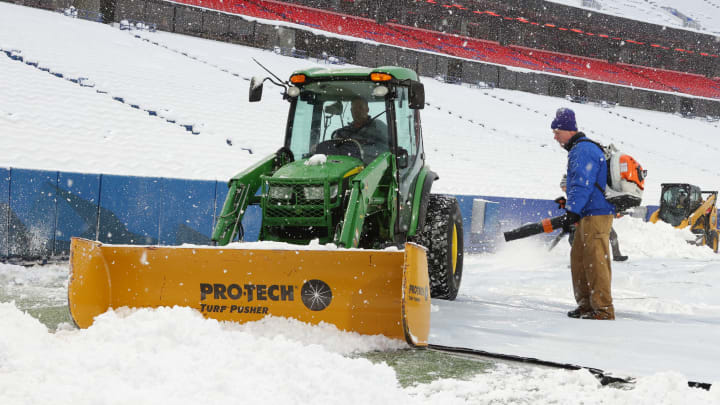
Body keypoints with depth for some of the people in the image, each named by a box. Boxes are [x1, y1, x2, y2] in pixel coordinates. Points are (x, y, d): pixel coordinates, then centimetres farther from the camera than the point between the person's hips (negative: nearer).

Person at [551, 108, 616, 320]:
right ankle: (586, 305, 22)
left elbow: (582, 184, -22)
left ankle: (603, 309, -10)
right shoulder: (582, 148, 21)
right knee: (578, 259, 15)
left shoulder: (583, 150, -14)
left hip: (596, 215, -11)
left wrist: (571, 211, -25)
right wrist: (569, 202, 32)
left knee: (595, 261, -11)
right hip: (589, 215, 11)